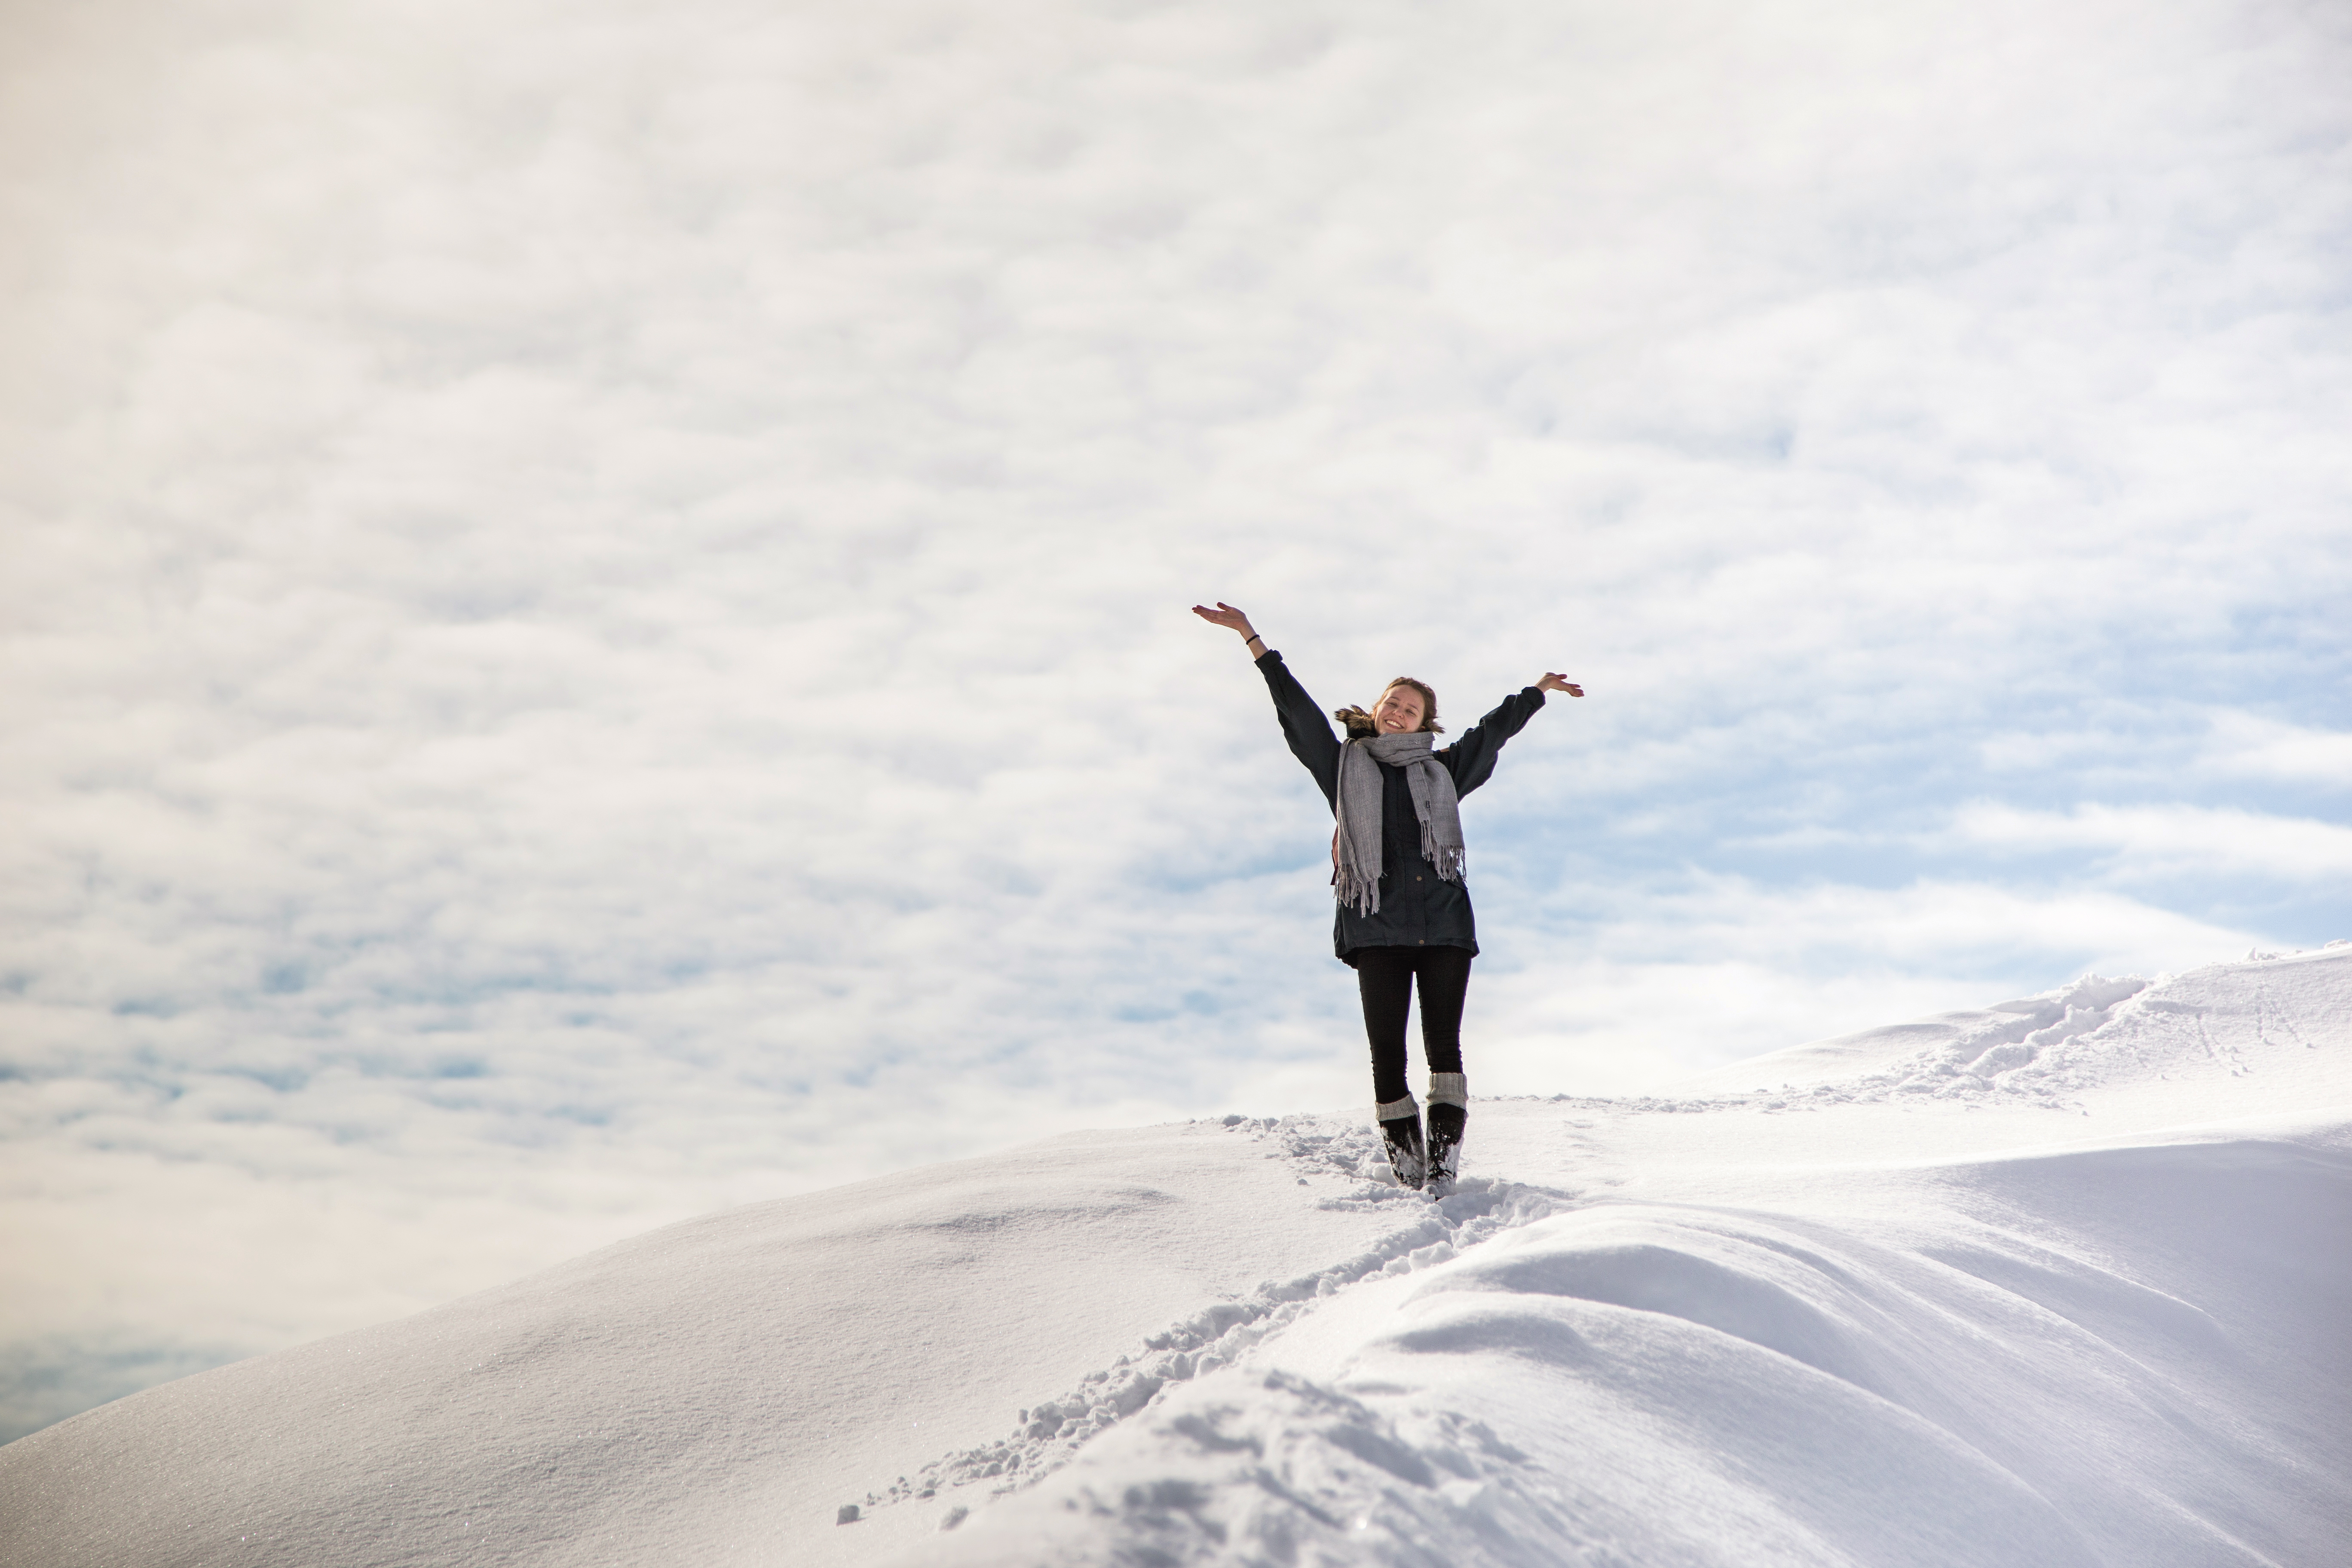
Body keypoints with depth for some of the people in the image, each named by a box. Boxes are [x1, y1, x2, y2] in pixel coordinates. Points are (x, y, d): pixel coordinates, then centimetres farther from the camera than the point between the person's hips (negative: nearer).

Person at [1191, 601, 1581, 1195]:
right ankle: (1406, 1164, -2)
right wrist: (1252, 638, 13)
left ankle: (1444, 1166, -7)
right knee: (1388, 1051, -7)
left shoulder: (1442, 769, 20)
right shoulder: (1344, 764, 17)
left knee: (1444, 1045, -6)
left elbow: (1494, 729, 33)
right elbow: (1295, 707, 15)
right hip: (1376, 927, -1)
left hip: (1444, 921, 1)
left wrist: (1538, 691, 42)